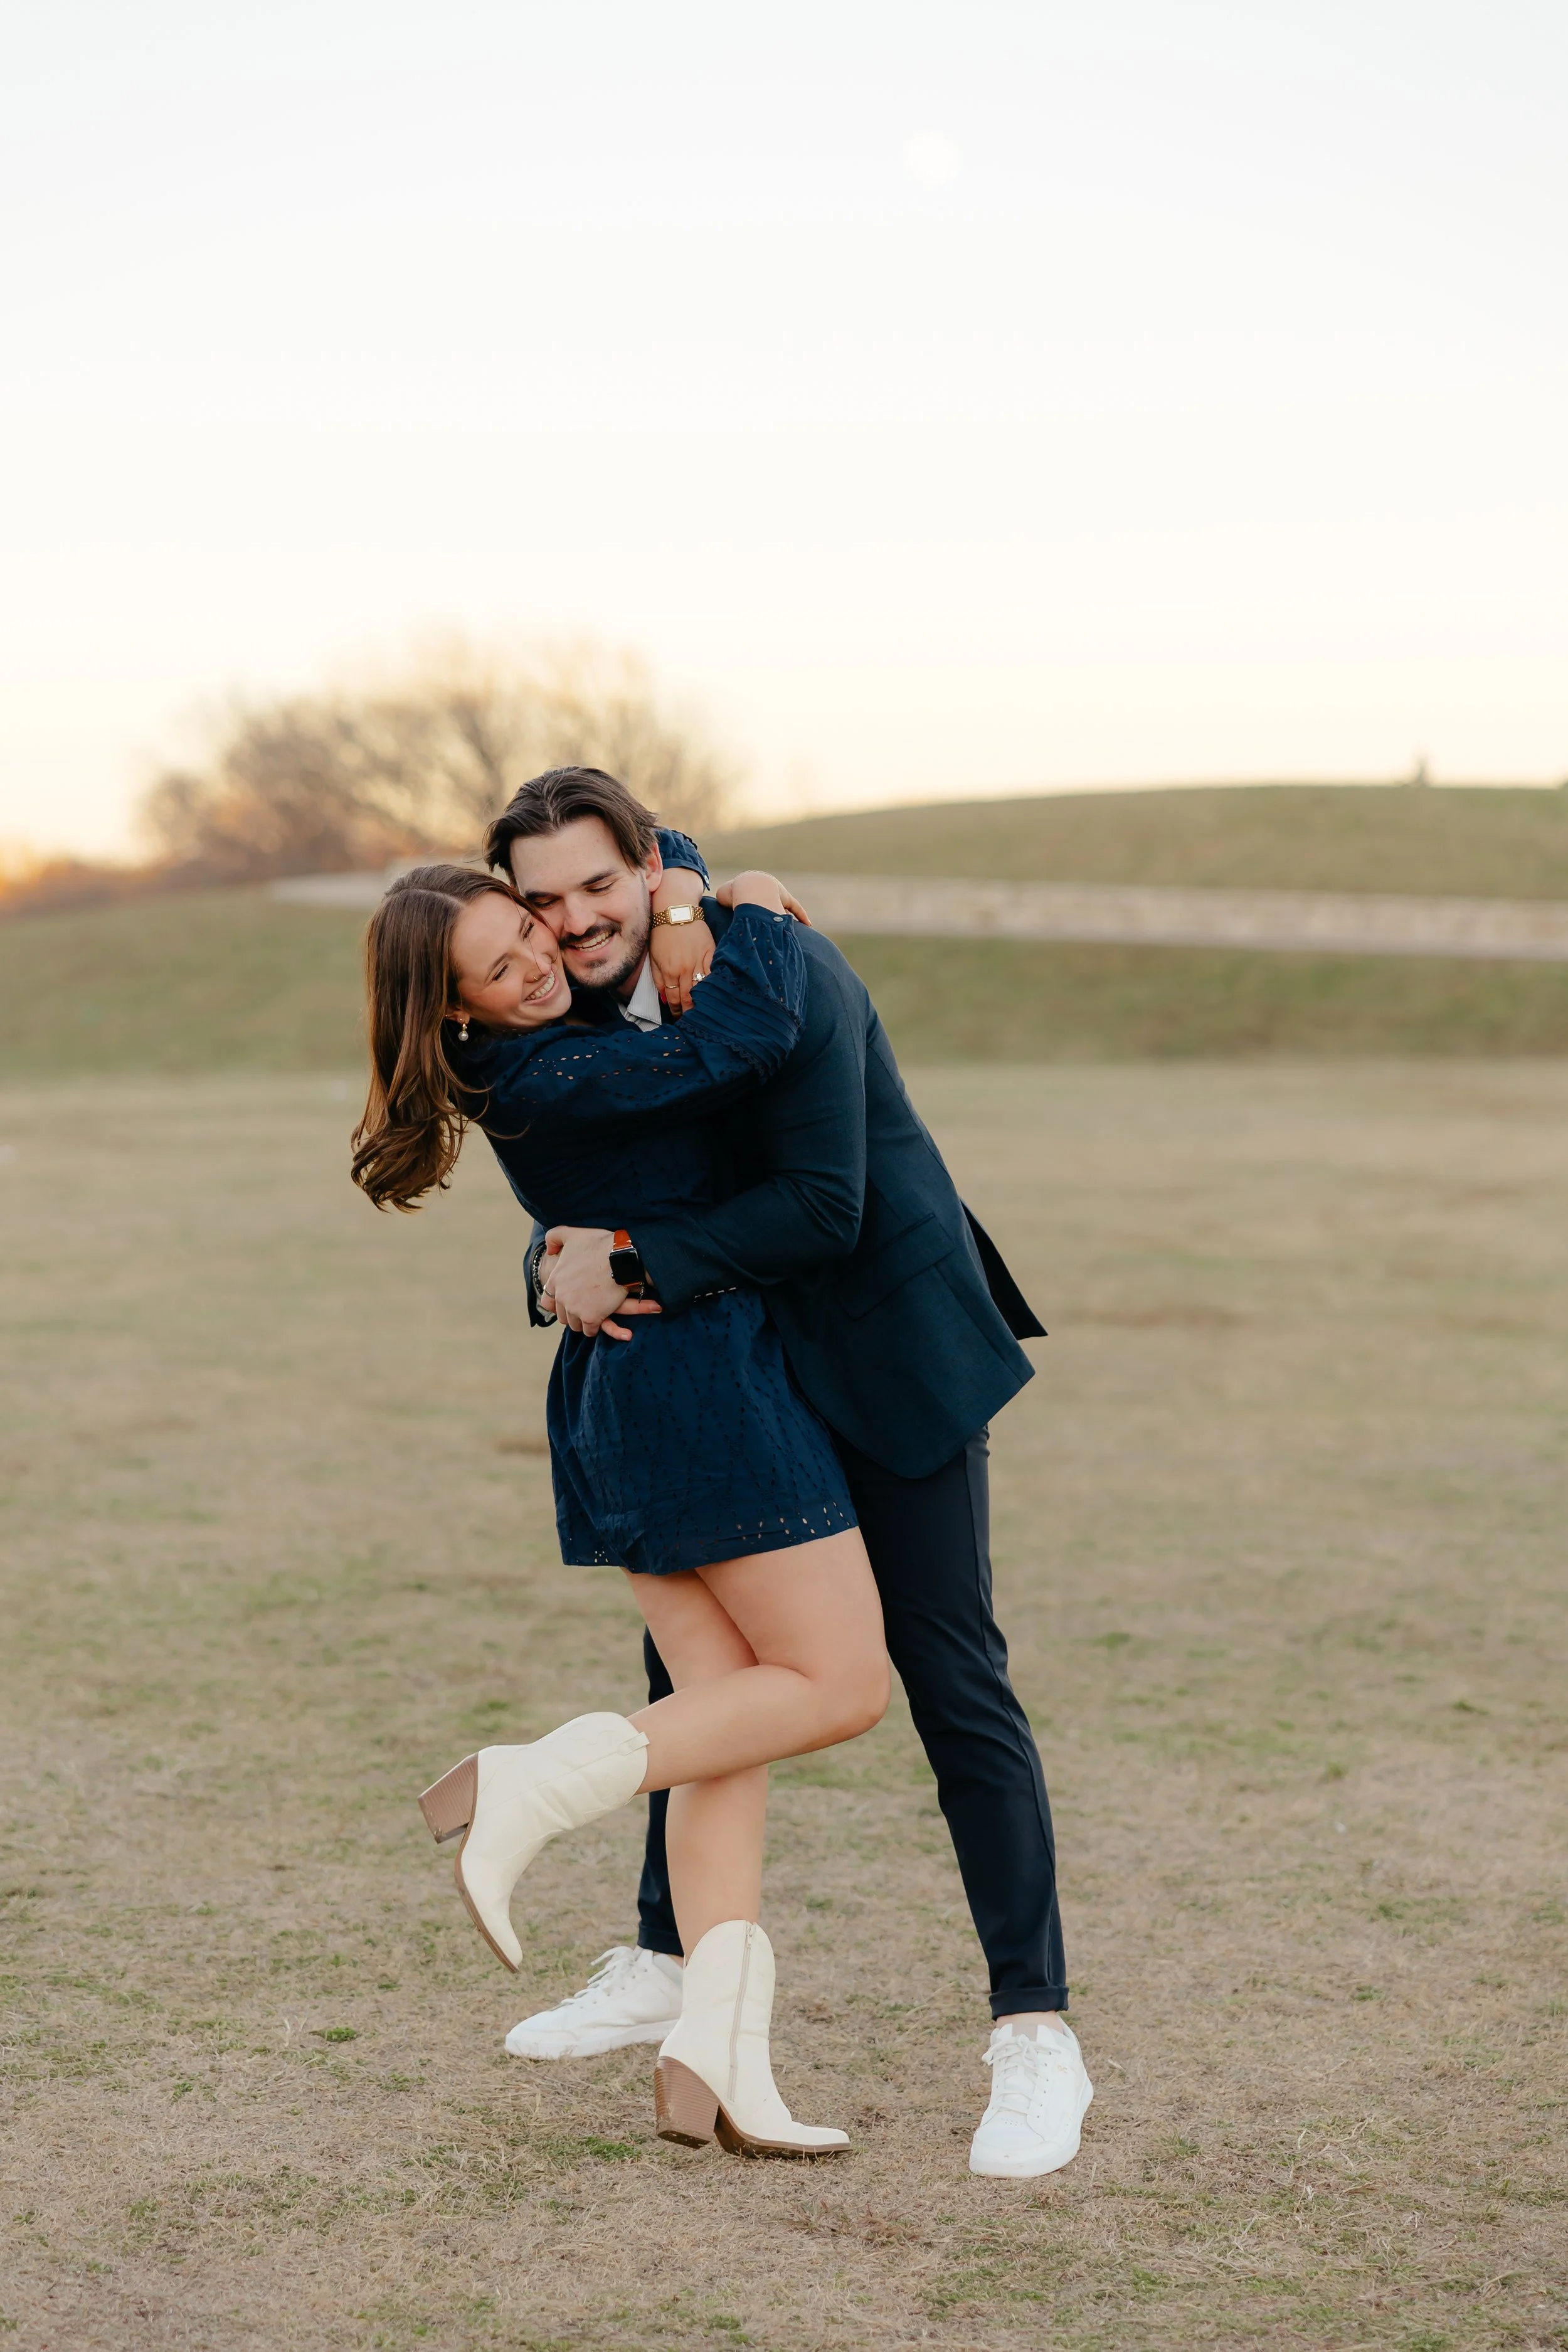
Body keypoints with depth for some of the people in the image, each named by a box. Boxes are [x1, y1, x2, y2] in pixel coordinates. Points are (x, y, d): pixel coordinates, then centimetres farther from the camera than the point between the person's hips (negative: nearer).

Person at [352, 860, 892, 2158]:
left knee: (726, 1715, 5)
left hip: (617, 1405, 10)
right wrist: (757, 919, -10)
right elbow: (749, 1035, -28)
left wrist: (707, 891, 12)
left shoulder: (544, 1050, 9)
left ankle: (718, 2049, -3)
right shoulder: (547, 1081, -20)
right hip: (708, 1382, -10)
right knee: (839, 1684, -1)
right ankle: (536, 1787, -10)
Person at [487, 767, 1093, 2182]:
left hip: (890, 1351, -8)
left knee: (955, 1680, -8)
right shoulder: (575, 1008, 0)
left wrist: (636, 1262, -27)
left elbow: (824, 1209, -28)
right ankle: (671, 1965, 33)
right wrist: (559, 1265, -16)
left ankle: (1037, 2040, -4)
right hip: (738, 1372, 8)